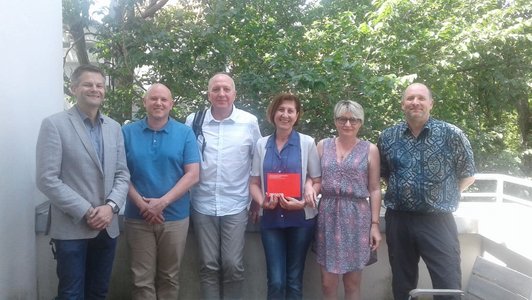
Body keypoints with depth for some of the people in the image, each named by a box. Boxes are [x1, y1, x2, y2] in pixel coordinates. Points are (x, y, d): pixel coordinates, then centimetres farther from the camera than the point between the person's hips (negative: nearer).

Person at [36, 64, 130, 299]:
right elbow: (47, 179, -12)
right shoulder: (54, 124, -6)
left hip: (107, 227, 5)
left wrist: (111, 206, -9)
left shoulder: (114, 127, 10)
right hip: (71, 228, -5)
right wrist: (86, 212, -16)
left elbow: (122, 174, 8)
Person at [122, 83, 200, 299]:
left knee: (169, 278, 12)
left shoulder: (185, 133, 0)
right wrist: (141, 203, -13)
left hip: (175, 217, 0)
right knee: (142, 279, 7)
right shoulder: (127, 132, 2)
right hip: (138, 217, 0)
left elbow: (193, 175, -5)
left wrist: (162, 202, -14)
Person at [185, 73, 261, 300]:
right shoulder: (193, 120, 0)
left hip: (235, 206, -1)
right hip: (203, 205, 1)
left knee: (233, 265, 2)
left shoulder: (250, 122, -1)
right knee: (208, 266, 9)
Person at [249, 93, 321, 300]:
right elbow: (254, 182, 8)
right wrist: (262, 201, -12)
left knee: (294, 279, 10)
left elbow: (317, 181, 0)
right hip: (271, 219, 1)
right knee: (276, 281, 1)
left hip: (301, 219, -1)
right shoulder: (262, 144, 5)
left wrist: (302, 203, -17)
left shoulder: (307, 143, -2)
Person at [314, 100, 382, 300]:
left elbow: (374, 190, 1)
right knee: (328, 283, 4)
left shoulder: (370, 149, 3)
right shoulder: (323, 146, 8)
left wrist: (375, 224, -3)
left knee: (352, 283, 7)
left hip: (357, 217, -1)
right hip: (328, 215, 1)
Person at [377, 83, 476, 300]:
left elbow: (467, 177, 5)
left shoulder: (451, 134, -4)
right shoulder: (387, 137, 4)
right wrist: (400, 191, 8)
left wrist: (442, 196, 4)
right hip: (398, 220, 3)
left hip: (438, 221, -2)